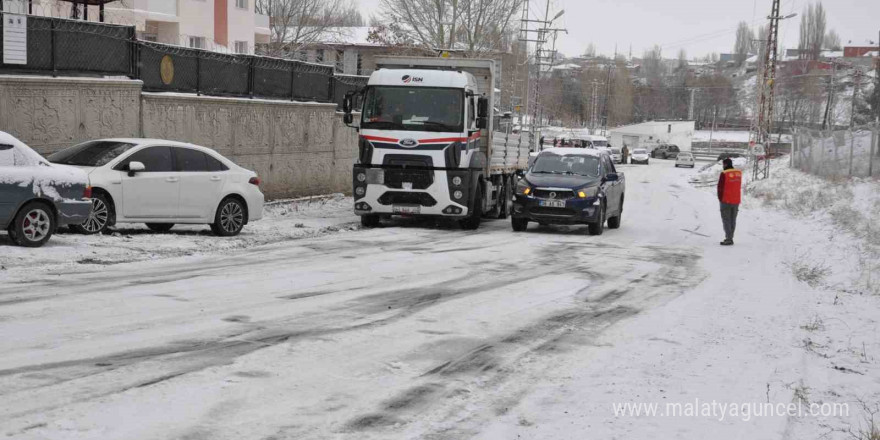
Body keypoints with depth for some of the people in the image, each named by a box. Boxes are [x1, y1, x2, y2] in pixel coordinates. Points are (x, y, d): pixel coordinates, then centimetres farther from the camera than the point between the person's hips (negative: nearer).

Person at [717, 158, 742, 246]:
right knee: (733, 220, 12)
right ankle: (730, 238, 16)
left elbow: (720, 187, -10)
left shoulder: (724, 174, -15)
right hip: (736, 201, 6)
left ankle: (728, 239, -7)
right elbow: (739, 186, 9)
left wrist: (720, 198, 3)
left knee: (726, 220, 0)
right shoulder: (739, 173, 2)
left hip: (726, 201, -6)